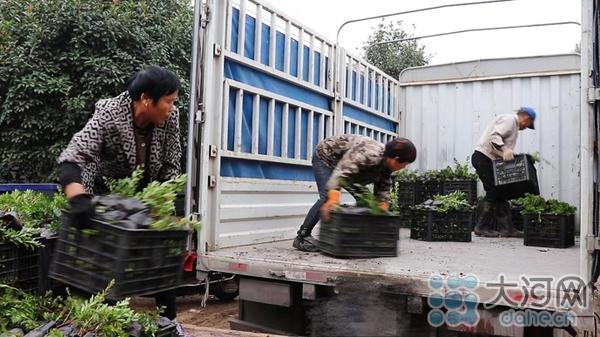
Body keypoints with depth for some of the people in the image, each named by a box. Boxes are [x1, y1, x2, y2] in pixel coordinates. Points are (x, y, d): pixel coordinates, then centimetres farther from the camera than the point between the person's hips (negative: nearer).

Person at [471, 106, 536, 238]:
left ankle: (506, 228, 10)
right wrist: (504, 149, -35)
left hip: (490, 160, 11)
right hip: (483, 157, -11)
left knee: (500, 193, 8)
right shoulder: (509, 119, -6)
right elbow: (494, 136, -24)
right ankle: (482, 227, -4)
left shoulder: (513, 124, 26)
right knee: (493, 192, -10)